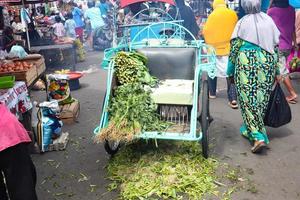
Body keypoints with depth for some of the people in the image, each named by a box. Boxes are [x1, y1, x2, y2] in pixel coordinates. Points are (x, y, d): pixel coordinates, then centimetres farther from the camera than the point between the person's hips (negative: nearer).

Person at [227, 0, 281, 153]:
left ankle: (258, 136, -8)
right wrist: (277, 71, 14)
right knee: (262, 98, 14)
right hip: (267, 63, 4)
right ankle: (249, 129, 29)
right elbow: (275, 46, 8)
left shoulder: (243, 23, -4)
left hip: (246, 64, -4)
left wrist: (231, 71, 4)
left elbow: (234, 48, -4)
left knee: (249, 100, 1)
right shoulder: (268, 20, 6)